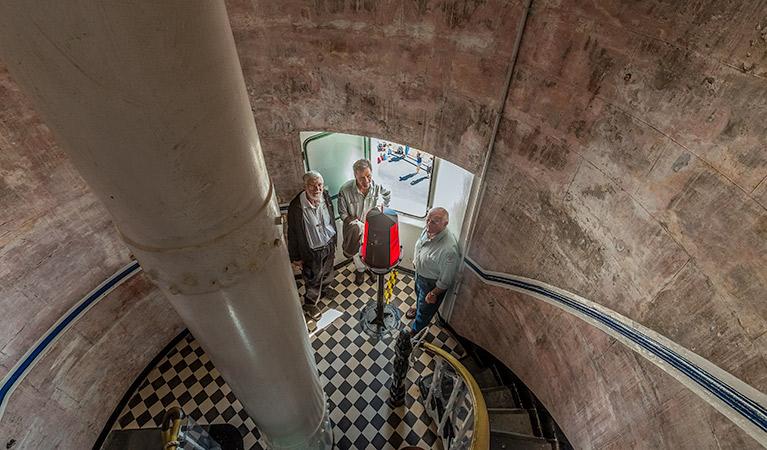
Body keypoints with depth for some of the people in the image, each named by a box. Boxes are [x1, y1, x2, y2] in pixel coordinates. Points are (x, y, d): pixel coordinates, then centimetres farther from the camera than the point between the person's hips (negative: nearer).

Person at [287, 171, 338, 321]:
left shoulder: (325, 196, -13)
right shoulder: (296, 207, -30)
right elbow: (293, 234, -18)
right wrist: (296, 257, -11)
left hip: (329, 244, 6)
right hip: (312, 251, -5)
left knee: (327, 271, 31)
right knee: (313, 280, 17)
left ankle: (323, 288, 63)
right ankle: (310, 304, 45)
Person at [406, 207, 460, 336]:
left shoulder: (448, 248, -43)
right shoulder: (428, 230, -19)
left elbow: (446, 280, -29)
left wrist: (434, 294, -19)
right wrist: (416, 260, 21)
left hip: (432, 283, -7)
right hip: (419, 273, 7)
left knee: (425, 309, 21)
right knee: (418, 294, 36)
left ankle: (416, 330, 49)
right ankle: (418, 309, 69)